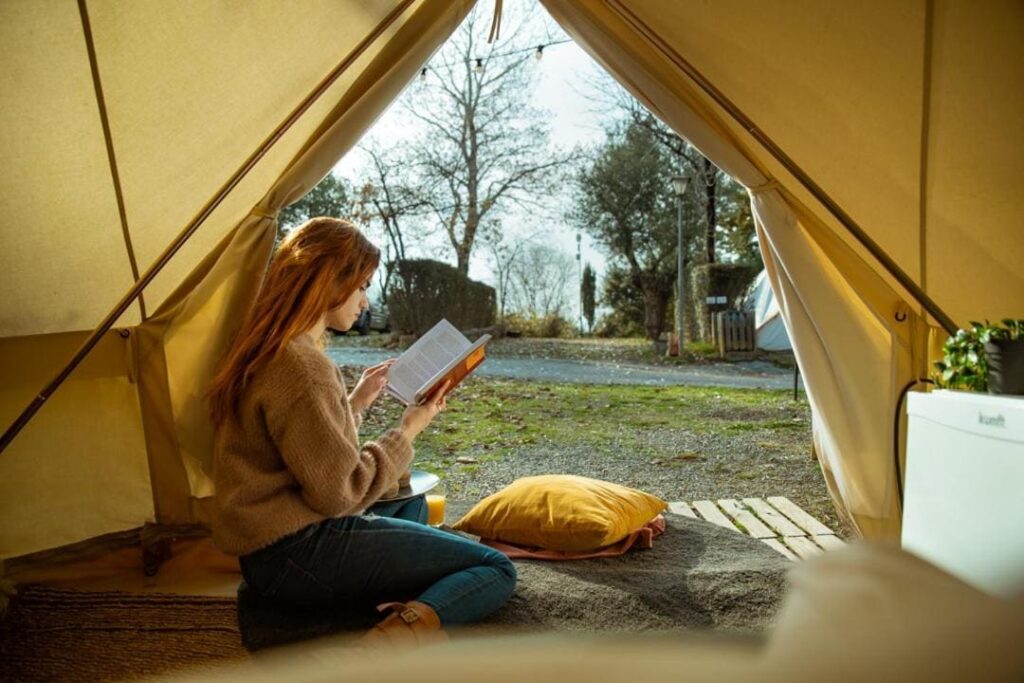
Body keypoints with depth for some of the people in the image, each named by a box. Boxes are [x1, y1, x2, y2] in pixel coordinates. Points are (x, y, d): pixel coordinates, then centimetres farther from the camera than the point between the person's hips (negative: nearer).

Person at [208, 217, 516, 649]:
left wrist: (356, 401, 13)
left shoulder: (265, 351, 10)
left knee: (411, 501, 32)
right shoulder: (301, 366, -22)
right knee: (496, 570, -8)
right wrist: (408, 429, -10)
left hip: (269, 545, 10)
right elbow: (339, 492, -20)